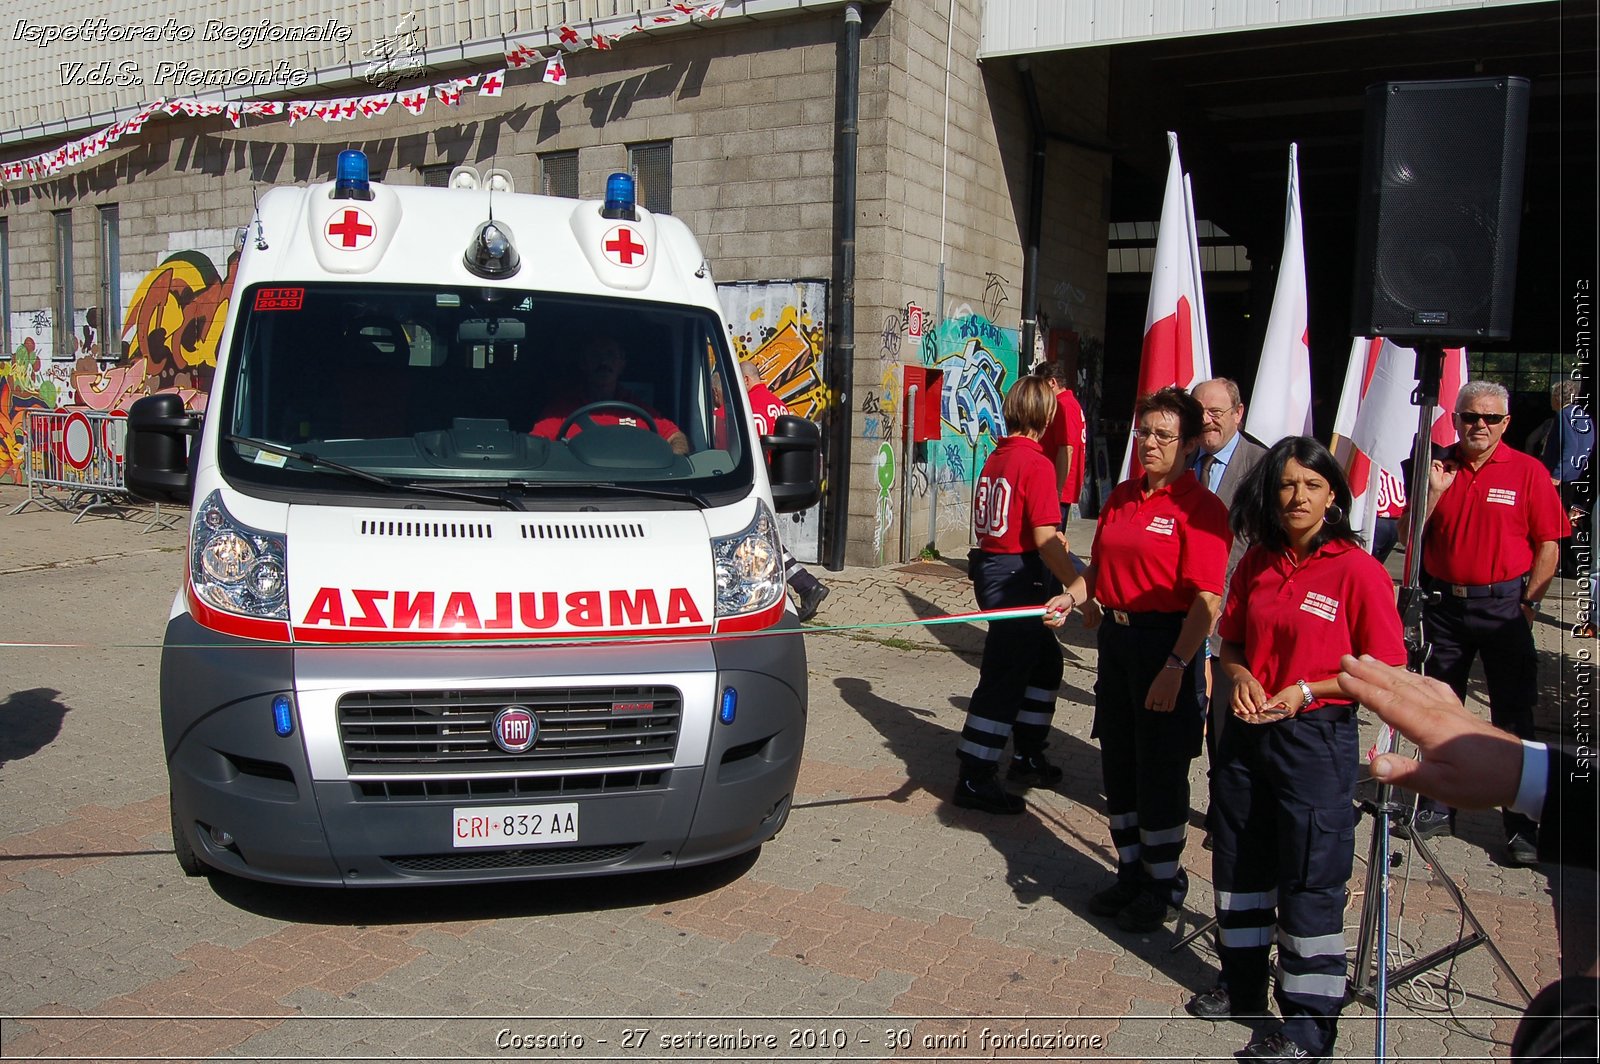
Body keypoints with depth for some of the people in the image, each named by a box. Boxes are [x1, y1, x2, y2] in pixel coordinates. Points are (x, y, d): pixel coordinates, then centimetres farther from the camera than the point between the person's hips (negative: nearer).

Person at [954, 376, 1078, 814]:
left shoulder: (996, 458, 9)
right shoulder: (1037, 464, -16)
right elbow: (1045, 539, -22)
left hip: (990, 566, 9)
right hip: (1018, 577, -9)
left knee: (1043, 661, 23)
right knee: (1004, 677, -2)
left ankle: (1028, 756, 35)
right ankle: (975, 779, 4)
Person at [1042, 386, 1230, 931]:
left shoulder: (1200, 508, -13)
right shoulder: (1121, 497, 10)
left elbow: (1207, 600, -18)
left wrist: (1175, 667, -24)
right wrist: (1072, 596, -1)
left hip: (1167, 644, -7)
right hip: (1115, 636, 7)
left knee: (1160, 772, 4)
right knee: (1118, 764, 15)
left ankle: (1163, 884, 22)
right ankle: (1131, 870, 32)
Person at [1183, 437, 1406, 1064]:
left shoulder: (1357, 570, -13)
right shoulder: (1257, 562, 4)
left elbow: (1386, 672, -12)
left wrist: (1304, 690, -18)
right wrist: (1240, 675, -7)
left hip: (1315, 738, -6)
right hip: (1245, 732, 6)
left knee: (1309, 882, 3)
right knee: (1238, 864, 18)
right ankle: (1242, 987, 37)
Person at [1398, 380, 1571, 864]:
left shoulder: (1528, 472, -3)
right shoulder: (1437, 468, 4)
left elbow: (1548, 545, -3)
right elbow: (1408, 537, 4)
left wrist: (1528, 603, -7)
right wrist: (1432, 493, -10)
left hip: (1504, 606, -3)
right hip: (1444, 603, 3)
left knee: (1513, 715, 1)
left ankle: (1521, 827, 8)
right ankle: (1434, 808, 23)